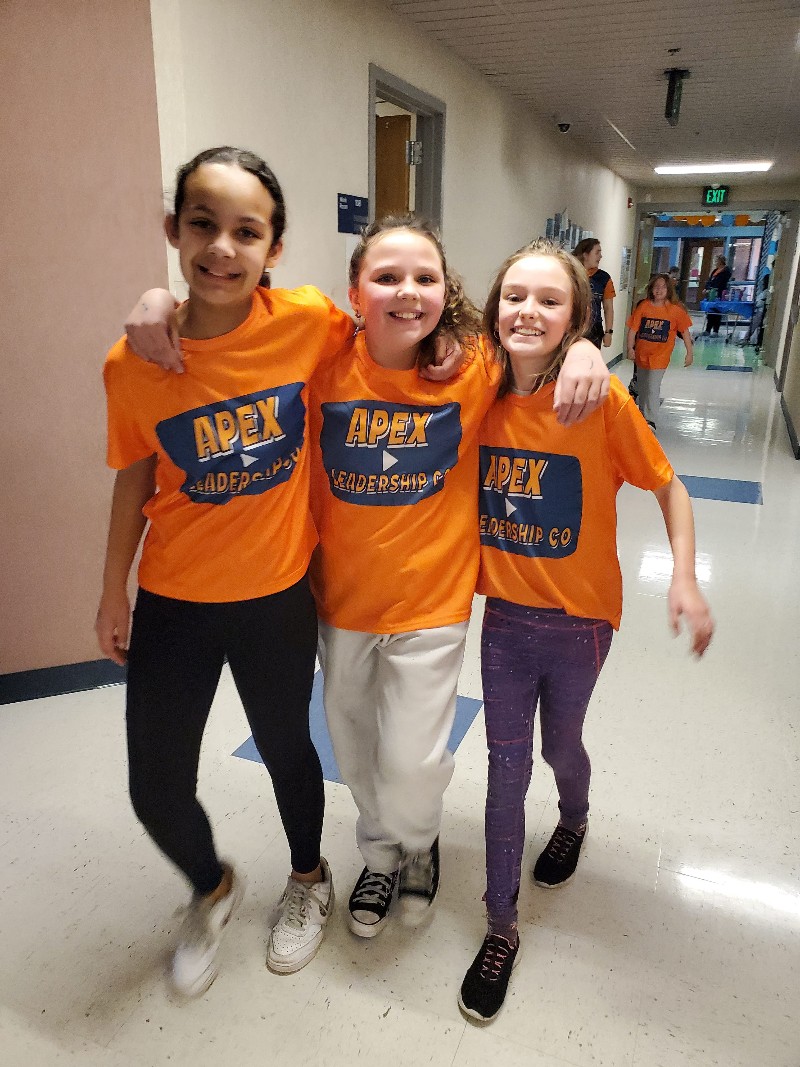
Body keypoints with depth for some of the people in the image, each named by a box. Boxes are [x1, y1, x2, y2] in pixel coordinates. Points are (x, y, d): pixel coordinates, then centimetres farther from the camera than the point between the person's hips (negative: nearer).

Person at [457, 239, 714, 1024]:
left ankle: (574, 820, 59)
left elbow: (667, 487, -8)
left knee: (560, 746, 21)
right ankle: (500, 928, 30)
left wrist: (684, 579, -17)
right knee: (506, 767, 10)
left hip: (578, 618, -2)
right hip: (505, 614, 2)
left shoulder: (602, 398, -19)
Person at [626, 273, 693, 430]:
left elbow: (685, 331, -2)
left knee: (652, 388, -13)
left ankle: (650, 420, -8)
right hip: (641, 354, 4)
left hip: (659, 356, -3)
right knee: (641, 387, 20)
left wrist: (690, 352, -2)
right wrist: (630, 348, -5)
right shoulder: (643, 306, -5)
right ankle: (642, 413, 42)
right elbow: (633, 328, -1)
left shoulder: (675, 309, -8)